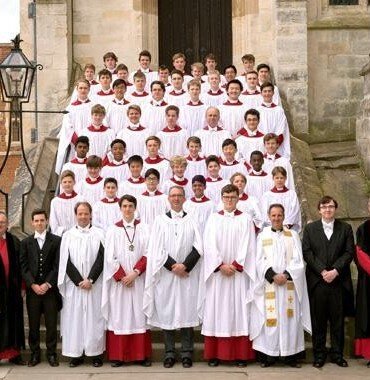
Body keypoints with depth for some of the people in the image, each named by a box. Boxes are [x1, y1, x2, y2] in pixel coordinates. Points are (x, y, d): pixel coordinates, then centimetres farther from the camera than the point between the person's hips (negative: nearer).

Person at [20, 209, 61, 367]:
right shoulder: (26, 242, 8)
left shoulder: (56, 241, 2)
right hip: (32, 289, 2)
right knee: (33, 324, 6)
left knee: (51, 323, 2)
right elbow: (24, 266, 3)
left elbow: (58, 265, -3)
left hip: (50, 289, -1)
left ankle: (51, 353, 12)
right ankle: (35, 353, 15)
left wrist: (47, 284, -10)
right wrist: (33, 285, -8)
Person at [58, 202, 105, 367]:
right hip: (74, 284, 1)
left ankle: (95, 353, 6)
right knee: (74, 316, 1)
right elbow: (66, 261, 1)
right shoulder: (68, 235, 5)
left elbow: (101, 259, -3)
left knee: (94, 317, 0)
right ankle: (76, 353, 7)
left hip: (94, 284, -1)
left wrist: (90, 280, -12)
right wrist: (79, 281, -9)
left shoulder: (99, 234, 2)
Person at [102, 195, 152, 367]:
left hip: (139, 280, 1)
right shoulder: (113, 230, 3)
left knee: (139, 315, 3)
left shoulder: (143, 229, 5)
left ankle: (141, 354, 9)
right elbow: (110, 257, -2)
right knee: (118, 316, 1)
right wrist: (122, 277, -10)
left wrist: (135, 272, -13)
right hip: (118, 280, 0)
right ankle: (118, 355, 8)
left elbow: (148, 254, -1)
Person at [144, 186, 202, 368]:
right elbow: (157, 248, -1)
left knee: (187, 311, -1)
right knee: (167, 312, 1)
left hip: (187, 274, 0)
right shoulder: (160, 220, 7)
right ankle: (169, 353, 8)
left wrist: (185, 266, -12)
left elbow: (198, 247, 0)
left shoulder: (191, 221, 8)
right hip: (166, 273, 0)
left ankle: (187, 353, 6)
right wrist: (173, 266, -11)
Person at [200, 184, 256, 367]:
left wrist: (235, 265, -11)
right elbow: (210, 244, 0)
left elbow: (247, 246, -2)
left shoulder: (245, 219, 6)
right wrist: (221, 265, -11)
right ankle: (214, 354, 5)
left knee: (239, 311, -1)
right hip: (217, 272, 1)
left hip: (239, 273, -1)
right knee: (216, 311, 0)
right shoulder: (214, 218, 8)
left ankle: (240, 354, 4)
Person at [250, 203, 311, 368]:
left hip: (289, 284, 1)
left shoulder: (293, 236, 10)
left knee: (289, 317, -1)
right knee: (270, 318, -3)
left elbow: (298, 260, 3)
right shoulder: (262, 236, 9)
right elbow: (260, 260, 0)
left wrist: (286, 275, -12)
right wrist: (273, 275, -14)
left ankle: (290, 355, 5)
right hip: (269, 285, -1)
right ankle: (268, 355, 2)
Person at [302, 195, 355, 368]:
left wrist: (335, 271, -12)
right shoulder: (310, 228, 7)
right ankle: (319, 354, 12)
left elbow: (349, 252, 0)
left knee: (338, 320, 5)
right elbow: (307, 252, -1)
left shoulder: (345, 228, 8)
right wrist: (322, 271, -12)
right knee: (318, 320, 4)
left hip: (339, 281, 1)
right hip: (316, 281, 0)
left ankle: (337, 354, 15)